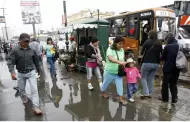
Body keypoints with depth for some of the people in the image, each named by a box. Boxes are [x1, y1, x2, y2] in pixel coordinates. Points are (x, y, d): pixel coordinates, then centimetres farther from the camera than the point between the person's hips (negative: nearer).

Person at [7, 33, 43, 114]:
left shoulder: (32, 50, -4)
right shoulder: (15, 50, -10)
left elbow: (36, 61, 8)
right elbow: (10, 62, -14)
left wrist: (39, 70, 16)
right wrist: (12, 72, -28)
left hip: (31, 72, 0)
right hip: (21, 74, 1)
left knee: (34, 89, -7)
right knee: (21, 89, 20)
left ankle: (36, 107, -4)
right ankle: (24, 97, 53)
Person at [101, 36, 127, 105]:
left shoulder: (122, 50, 0)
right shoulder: (110, 49, -18)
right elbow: (111, 59, -34)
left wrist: (123, 66, -1)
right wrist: (119, 62, -49)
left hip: (118, 72, 4)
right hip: (109, 71, -4)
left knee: (120, 85, 5)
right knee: (106, 83, 16)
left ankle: (121, 98, 18)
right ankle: (103, 93, 42)